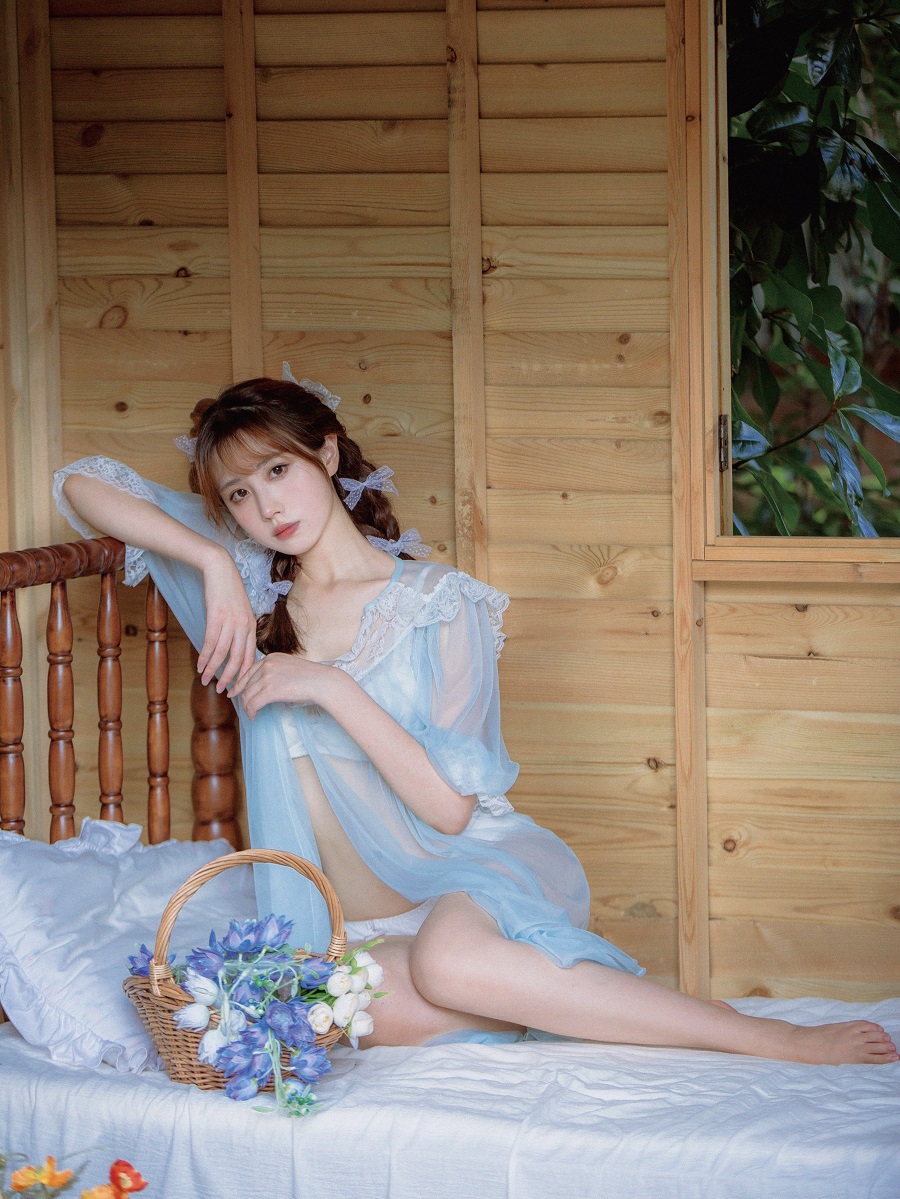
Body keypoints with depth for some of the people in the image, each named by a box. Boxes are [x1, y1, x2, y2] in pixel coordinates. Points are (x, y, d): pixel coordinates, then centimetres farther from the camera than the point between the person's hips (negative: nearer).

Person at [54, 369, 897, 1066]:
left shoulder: (438, 603, -3)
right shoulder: (249, 587, 9)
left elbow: (449, 806, -10)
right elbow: (81, 485, 7)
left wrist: (329, 687, -16)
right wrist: (212, 559, -7)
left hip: (481, 873, -3)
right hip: (360, 927, 3)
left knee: (447, 960, -43)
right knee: (386, 1008, -39)